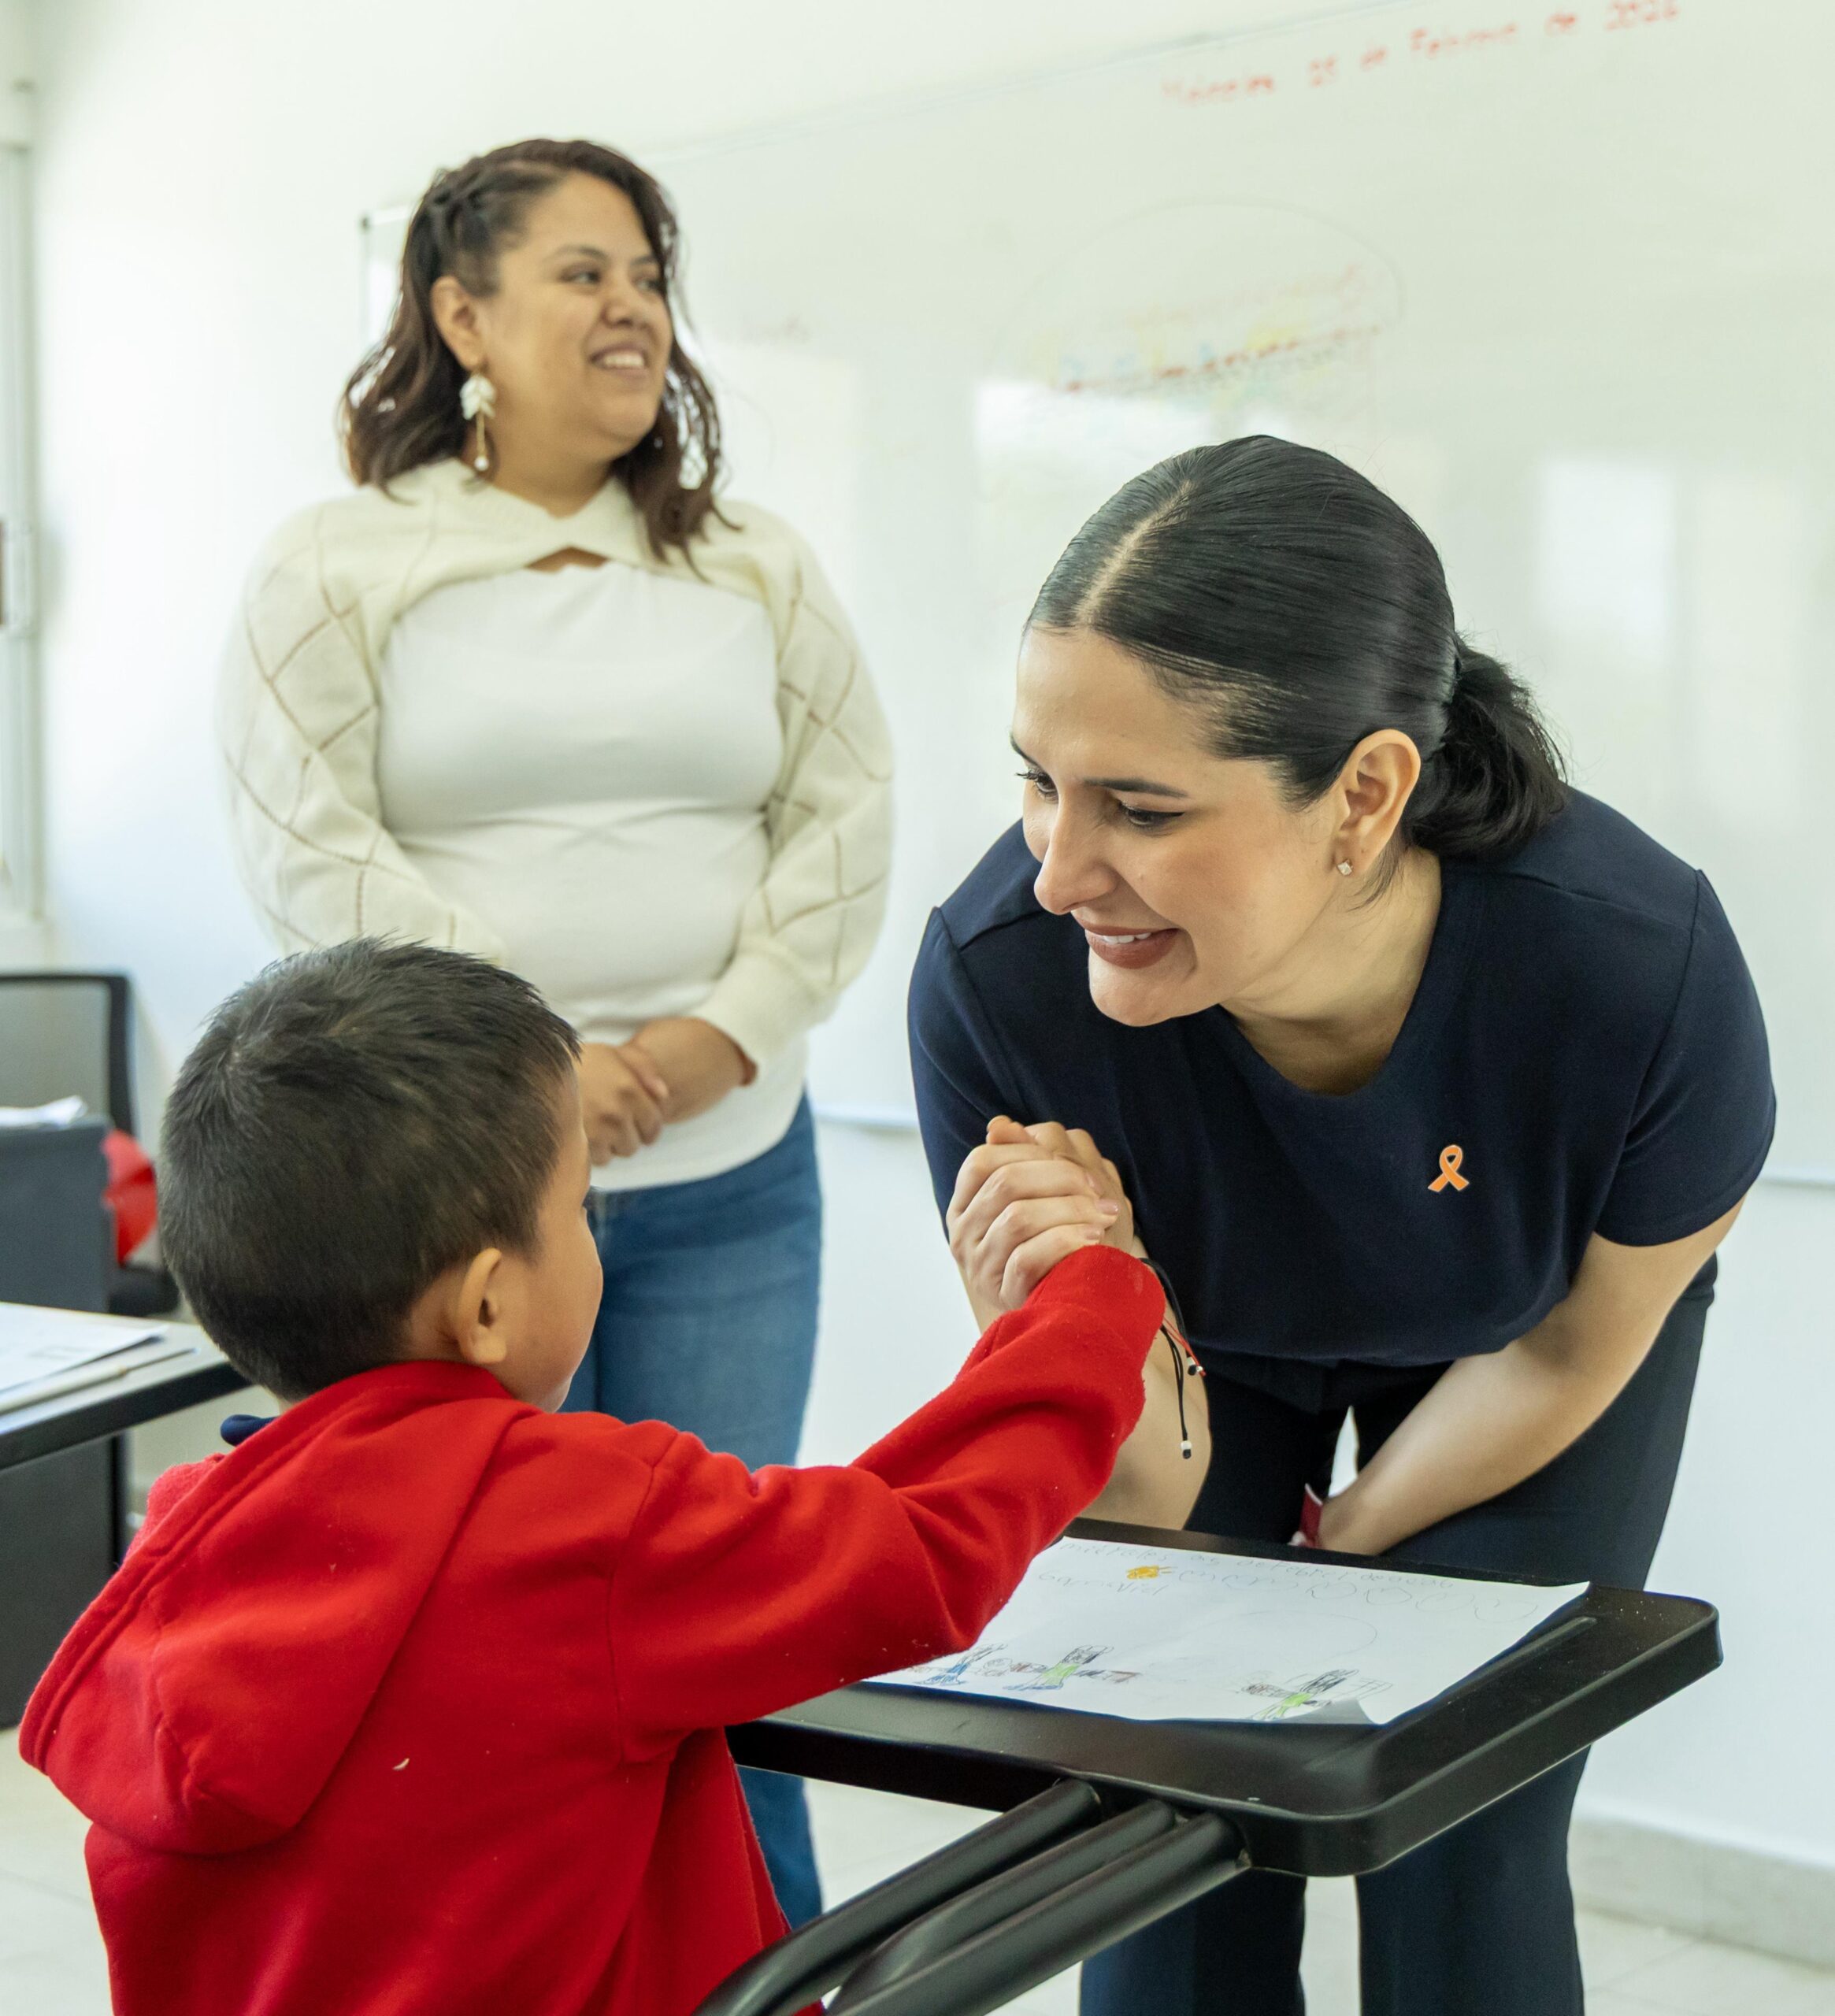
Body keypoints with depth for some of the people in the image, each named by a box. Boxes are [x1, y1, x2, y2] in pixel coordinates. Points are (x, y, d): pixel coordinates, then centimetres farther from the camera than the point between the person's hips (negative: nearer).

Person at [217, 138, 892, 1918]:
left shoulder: (756, 571, 12)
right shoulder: (334, 568, 2)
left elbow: (845, 814, 7)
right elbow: (306, 850, -7)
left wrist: (729, 1026, -8)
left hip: (728, 1180, 3)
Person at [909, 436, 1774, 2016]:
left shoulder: (1643, 969, -39)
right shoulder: (995, 976, -38)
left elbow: (1571, 1351, -16)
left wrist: (1349, 1541, -4)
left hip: (1504, 1363, 0)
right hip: (1206, 1346, 1)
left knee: (1458, 1858, -2)